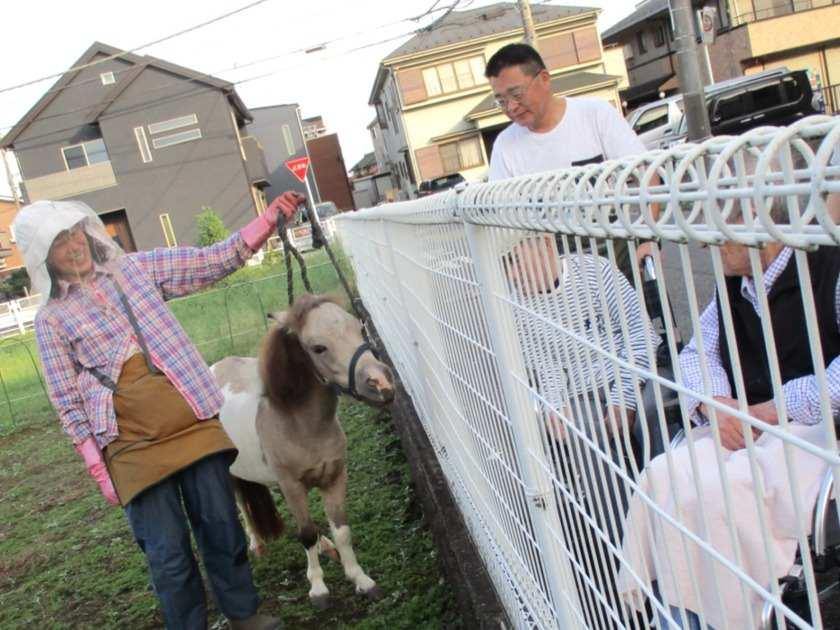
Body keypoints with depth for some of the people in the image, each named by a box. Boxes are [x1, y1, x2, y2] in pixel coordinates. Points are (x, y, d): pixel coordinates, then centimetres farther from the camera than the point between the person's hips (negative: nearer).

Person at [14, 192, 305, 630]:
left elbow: (217, 260, 2)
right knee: (168, 553, 5)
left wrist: (270, 218, -7)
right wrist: (99, 469, -4)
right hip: (132, 445, -2)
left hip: (191, 421, 2)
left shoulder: (137, 268, 5)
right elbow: (67, 401, 1)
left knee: (221, 526, 11)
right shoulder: (52, 318, 1)